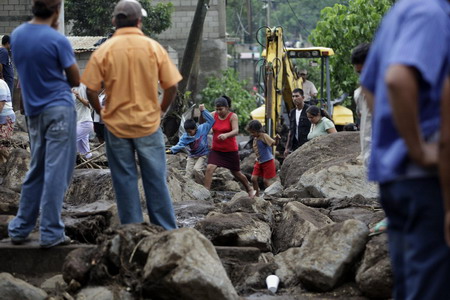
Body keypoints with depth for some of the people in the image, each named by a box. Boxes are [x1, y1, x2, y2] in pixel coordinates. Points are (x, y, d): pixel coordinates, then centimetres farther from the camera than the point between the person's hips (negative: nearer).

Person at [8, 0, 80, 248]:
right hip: (59, 110, -6)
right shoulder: (57, 41, -13)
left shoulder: (17, 35, 5)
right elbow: (75, 80, -5)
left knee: (36, 172, 16)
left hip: (33, 112, 6)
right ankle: (50, 233, -3)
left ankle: (20, 228, 17)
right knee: (56, 173, -3)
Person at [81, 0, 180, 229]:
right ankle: (166, 230, 11)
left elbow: (91, 91, -8)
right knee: (156, 180, 7)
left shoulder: (104, 51, -7)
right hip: (148, 124, 0)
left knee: (125, 180, 8)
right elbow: (172, 87, -4)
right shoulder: (153, 48, -5)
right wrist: (161, 110, 12)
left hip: (116, 125, 0)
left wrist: (101, 112, 9)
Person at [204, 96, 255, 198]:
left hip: (231, 151, -3)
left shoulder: (233, 116, -13)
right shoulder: (213, 115, -2)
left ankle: (250, 189, 37)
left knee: (236, 173, 13)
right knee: (209, 168, -20)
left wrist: (226, 135, -47)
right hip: (216, 150, 3)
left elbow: (236, 131, -26)